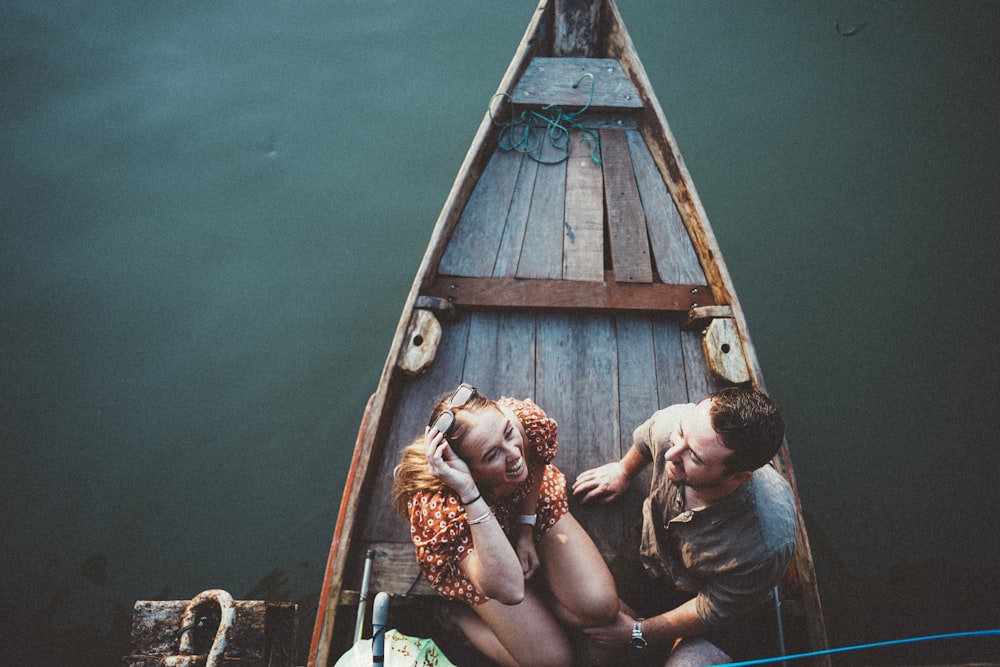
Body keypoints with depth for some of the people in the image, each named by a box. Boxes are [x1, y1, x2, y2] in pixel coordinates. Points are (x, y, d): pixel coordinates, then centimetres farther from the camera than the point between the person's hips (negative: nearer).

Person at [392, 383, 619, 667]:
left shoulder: (528, 418, -33)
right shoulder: (442, 505, -43)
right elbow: (509, 591, -48)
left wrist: (526, 530, -9)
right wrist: (468, 492, -57)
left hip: (528, 507, 4)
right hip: (465, 553, -3)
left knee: (601, 607, -10)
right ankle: (462, 614, 11)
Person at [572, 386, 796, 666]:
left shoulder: (766, 544, -41)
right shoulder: (673, 423, -31)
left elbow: (712, 611, -21)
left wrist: (638, 633, -9)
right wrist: (623, 471, 18)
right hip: (653, 564, 4)